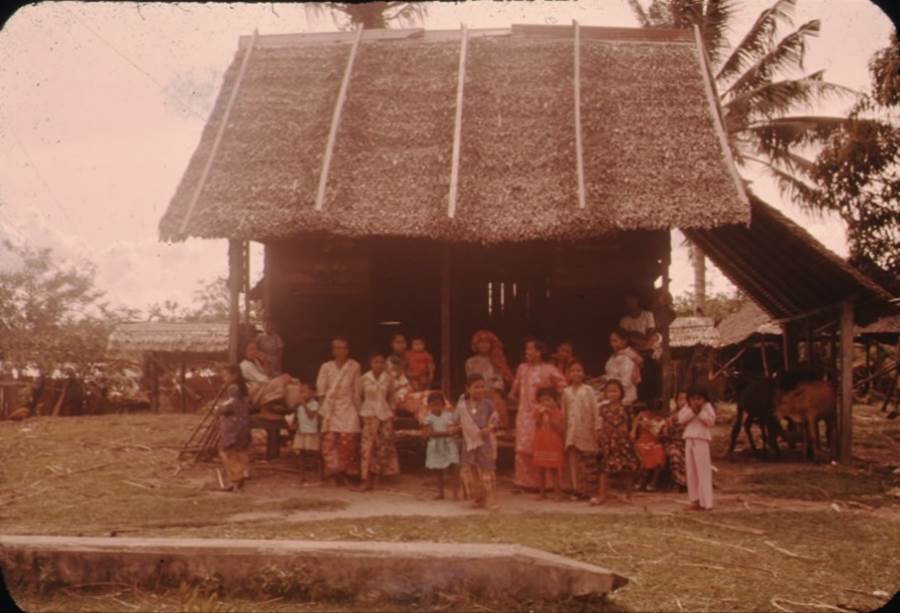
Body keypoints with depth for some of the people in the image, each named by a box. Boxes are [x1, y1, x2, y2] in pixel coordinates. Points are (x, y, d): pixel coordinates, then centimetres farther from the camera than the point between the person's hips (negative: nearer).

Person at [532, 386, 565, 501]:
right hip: (540, 445, 4)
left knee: (553, 469, -1)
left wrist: (550, 417, -20)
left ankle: (557, 492, 6)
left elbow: (561, 429, -14)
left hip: (554, 445, -4)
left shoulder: (557, 412, -6)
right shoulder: (538, 411, 4)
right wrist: (540, 414, -16)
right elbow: (537, 426, -5)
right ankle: (542, 492, 17)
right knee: (541, 469, 9)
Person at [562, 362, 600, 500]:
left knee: (589, 461, -1)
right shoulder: (566, 392, 9)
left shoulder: (588, 390, -1)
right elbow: (564, 411, 13)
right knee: (574, 460, 3)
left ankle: (590, 490, 4)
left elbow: (595, 410, -3)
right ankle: (577, 489, 10)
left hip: (586, 430, -3)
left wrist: (596, 428, -7)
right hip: (572, 431, 3)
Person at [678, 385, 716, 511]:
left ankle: (706, 502, -5)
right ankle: (695, 500, 17)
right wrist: (692, 411, -13)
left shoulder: (707, 407, -3)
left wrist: (700, 411, -15)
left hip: (701, 440, -5)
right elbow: (681, 420, -4)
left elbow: (711, 421, -13)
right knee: (691, 471, 9)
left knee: (703, 470, -7)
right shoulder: (686, 408, 9)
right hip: (689, 440, 6)